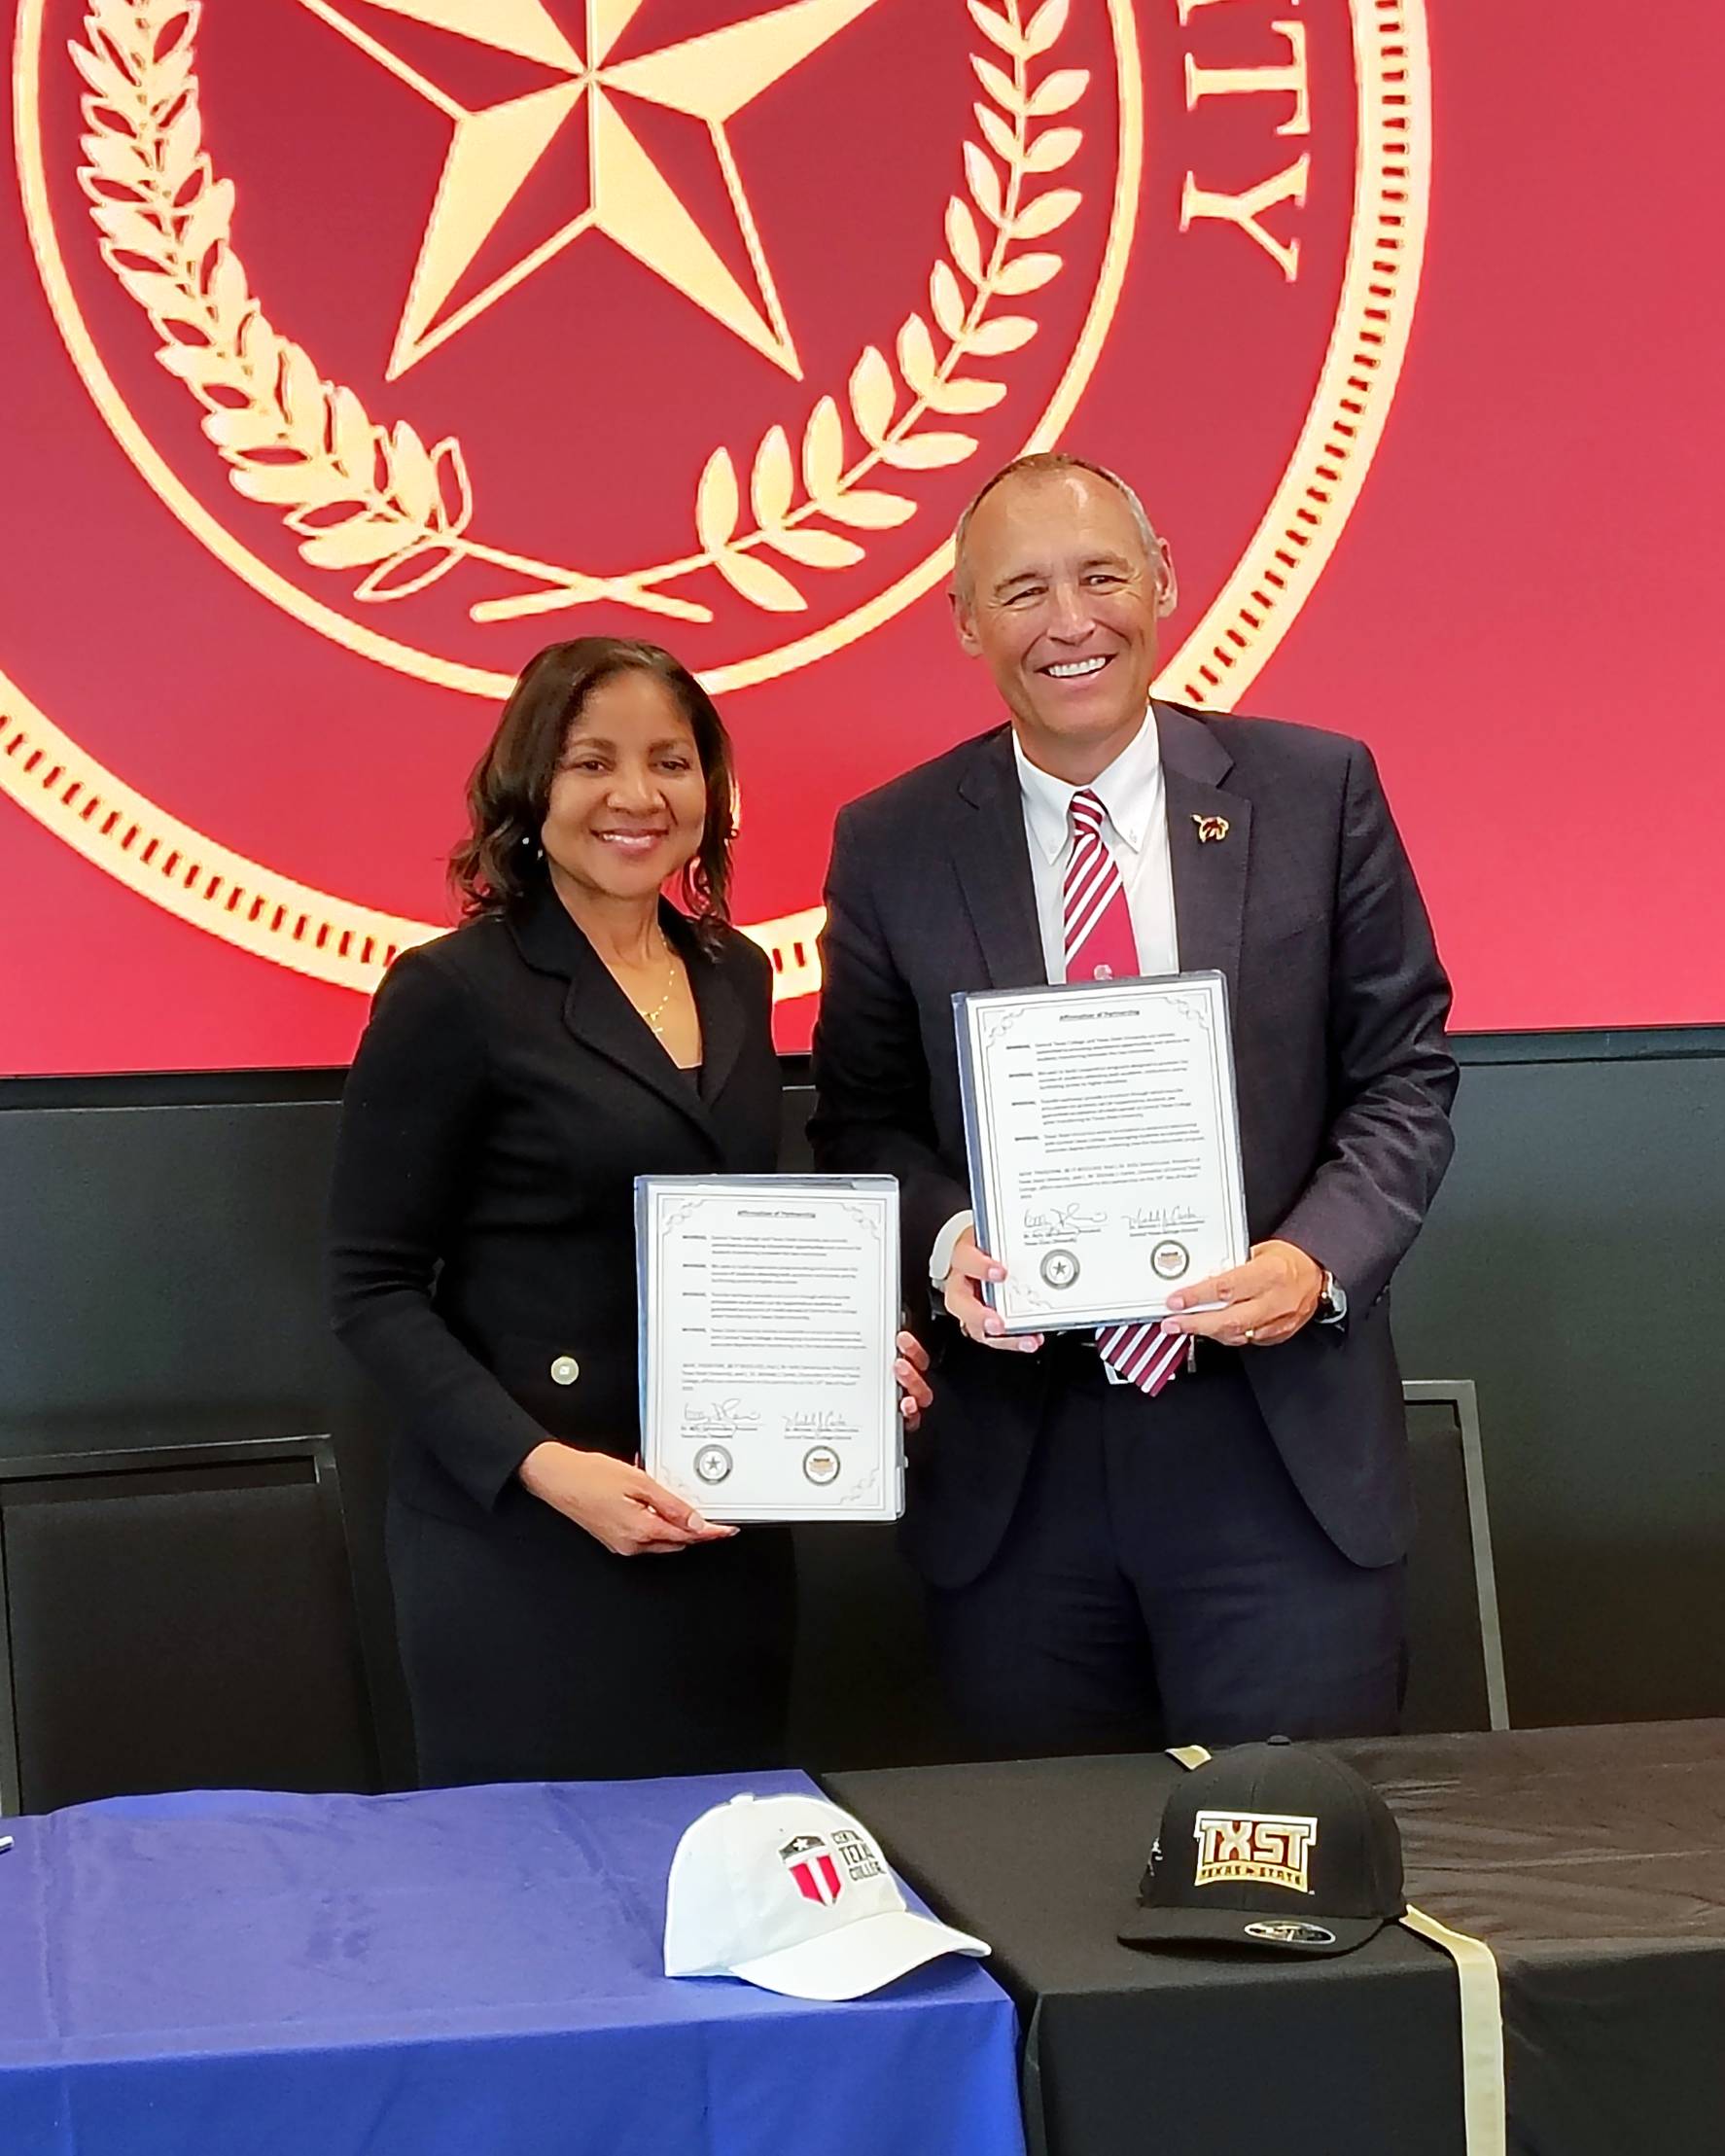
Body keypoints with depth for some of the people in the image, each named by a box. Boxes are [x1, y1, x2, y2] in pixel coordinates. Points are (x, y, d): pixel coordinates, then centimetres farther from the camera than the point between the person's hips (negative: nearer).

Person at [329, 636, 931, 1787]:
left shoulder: (734, 975, 10)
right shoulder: (454, 993, -9)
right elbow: (375, 1290, -10)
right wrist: (539, 1464, -22)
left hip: (725, 1521, 6)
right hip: (520, 1530, -5)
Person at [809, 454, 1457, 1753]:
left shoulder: (1315, 792, 1)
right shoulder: (892, 847, 3)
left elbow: (1406, 1075, 4)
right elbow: (862, 1116, 9)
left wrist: (1321, 1258, -13)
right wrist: (947, 1236, -11)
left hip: (1280, 1439, 0)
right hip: (1017, 1461, 1)